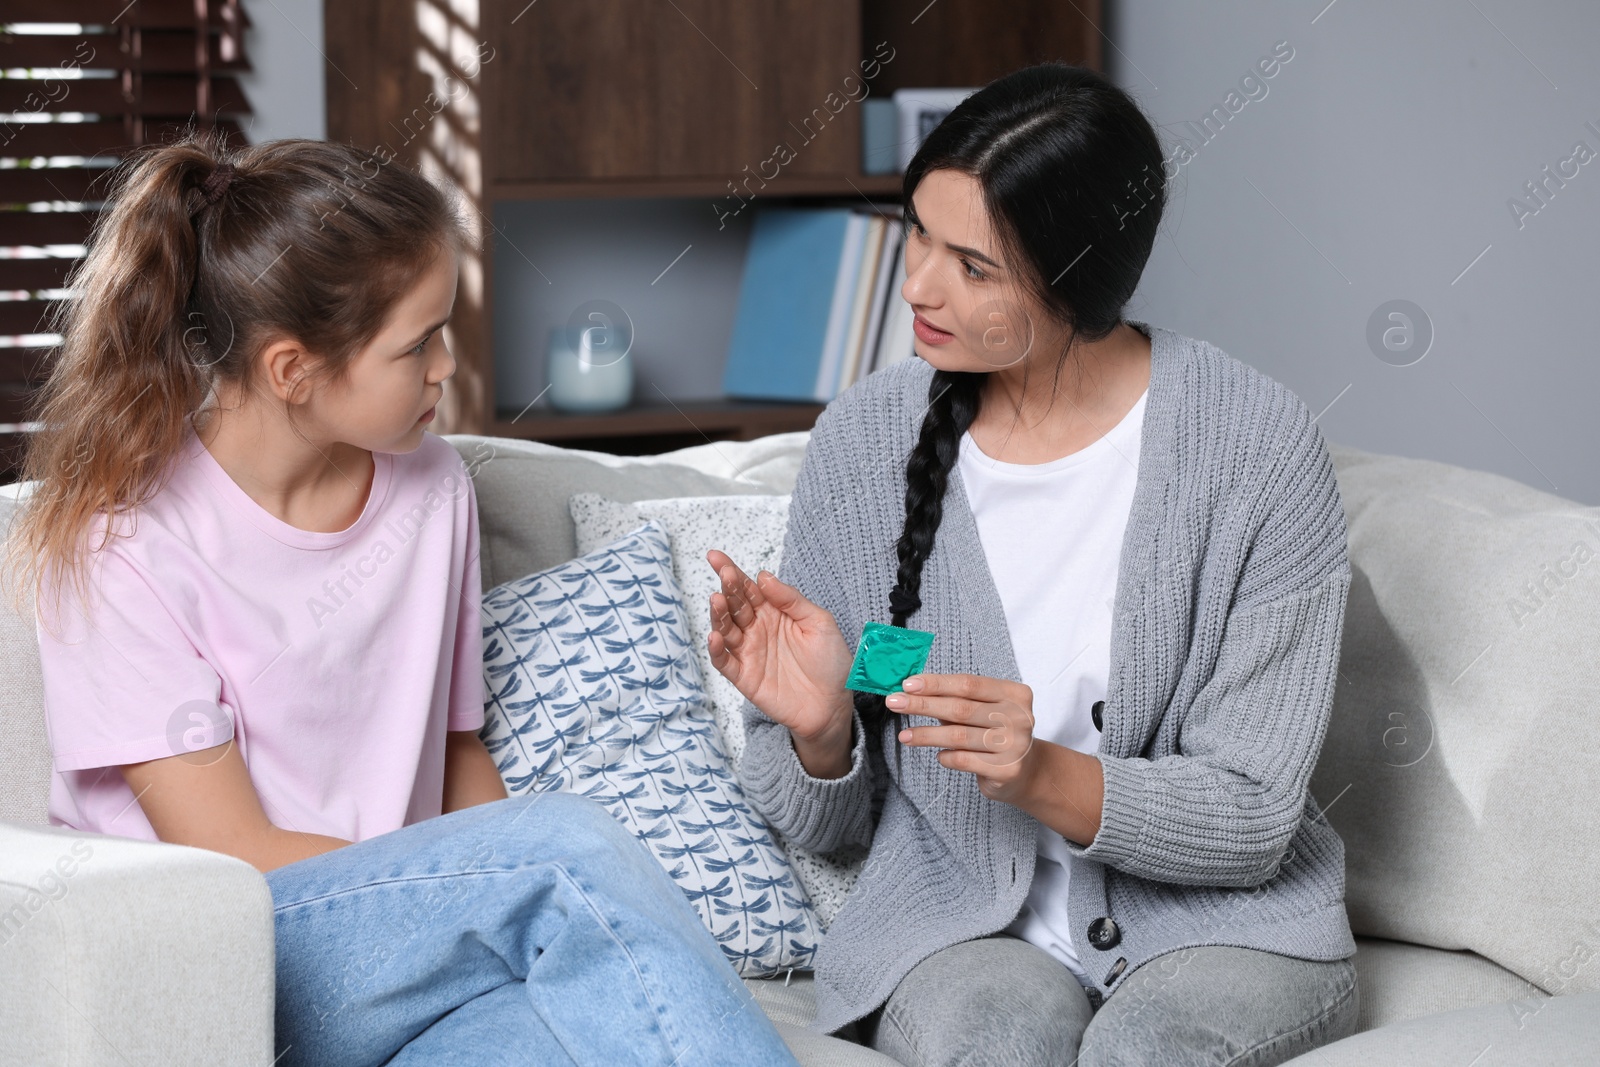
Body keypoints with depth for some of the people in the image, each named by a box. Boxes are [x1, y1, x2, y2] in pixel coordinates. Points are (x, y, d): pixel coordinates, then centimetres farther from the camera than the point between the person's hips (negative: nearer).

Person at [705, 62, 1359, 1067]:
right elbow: (826, 823, 4)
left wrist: (1043, 776, -27)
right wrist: (818, 728, -19)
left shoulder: (1260, 446, -11)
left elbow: (1251, 818, -10)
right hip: (958, 921, 1)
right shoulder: (862, 441, -4)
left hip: (1219, 918, -1)